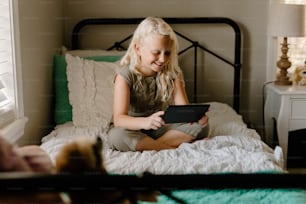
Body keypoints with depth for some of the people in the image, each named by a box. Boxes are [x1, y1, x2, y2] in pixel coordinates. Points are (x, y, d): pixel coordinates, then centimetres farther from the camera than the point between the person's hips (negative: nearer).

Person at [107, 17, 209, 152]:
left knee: (201, 126, -17)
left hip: (161, 127, 3)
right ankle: (172, 147, -25)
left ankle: (146, 145, -23)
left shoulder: (172, 73, -6)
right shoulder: (125, 75, -19)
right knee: (116, 136, -37)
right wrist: (146, 122, -51)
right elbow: (118, 118, -30)